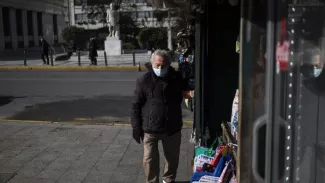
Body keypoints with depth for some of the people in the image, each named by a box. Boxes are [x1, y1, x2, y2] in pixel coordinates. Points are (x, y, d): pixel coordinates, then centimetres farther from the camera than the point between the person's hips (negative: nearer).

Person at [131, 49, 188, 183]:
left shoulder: (177, 78, -1)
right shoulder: (144, 81, -8)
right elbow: (136, 105, -4)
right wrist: (136, 127, -6)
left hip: (172, 127, 3)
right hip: (150, 128, -2)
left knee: (172, 157, 16)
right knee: (150, 159, 5)